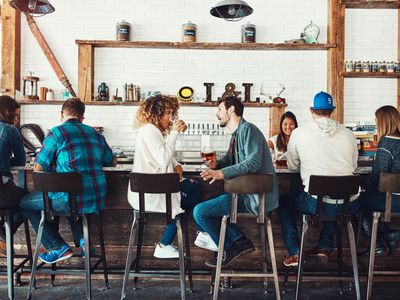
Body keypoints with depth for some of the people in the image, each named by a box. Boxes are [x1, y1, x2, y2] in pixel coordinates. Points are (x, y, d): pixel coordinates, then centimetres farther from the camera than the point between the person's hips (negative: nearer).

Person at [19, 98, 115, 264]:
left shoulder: (56, 133, -5)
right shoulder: (95, 133, 10)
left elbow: (38, 167, -1)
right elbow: (112, 161, 21)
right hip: (98, 199, 6)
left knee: (25, 203, 18)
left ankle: (58, 247, 12)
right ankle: (82, 239, 24)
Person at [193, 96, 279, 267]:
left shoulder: (248, 129, -13)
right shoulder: (236, 134, 18)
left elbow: (253, 162, -25)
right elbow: (230, 159, 23)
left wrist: (222, 173, -33)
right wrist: (216, 164, 1)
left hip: (257, 197, -10)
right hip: (247, 192, 10)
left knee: (200, 211, -11)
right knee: (208, 199, 21)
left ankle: (229, 249, 7)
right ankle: (240, 241, 10)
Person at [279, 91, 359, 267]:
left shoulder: (299, 133, -2)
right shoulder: (348, 134, 5)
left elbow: (292, 166, 11)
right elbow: (353, 166, 18)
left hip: (317, 203, -3)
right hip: (349, 204, 4)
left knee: (284, 203, 24)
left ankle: (293, 252, 20)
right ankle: (325, 247, 38)